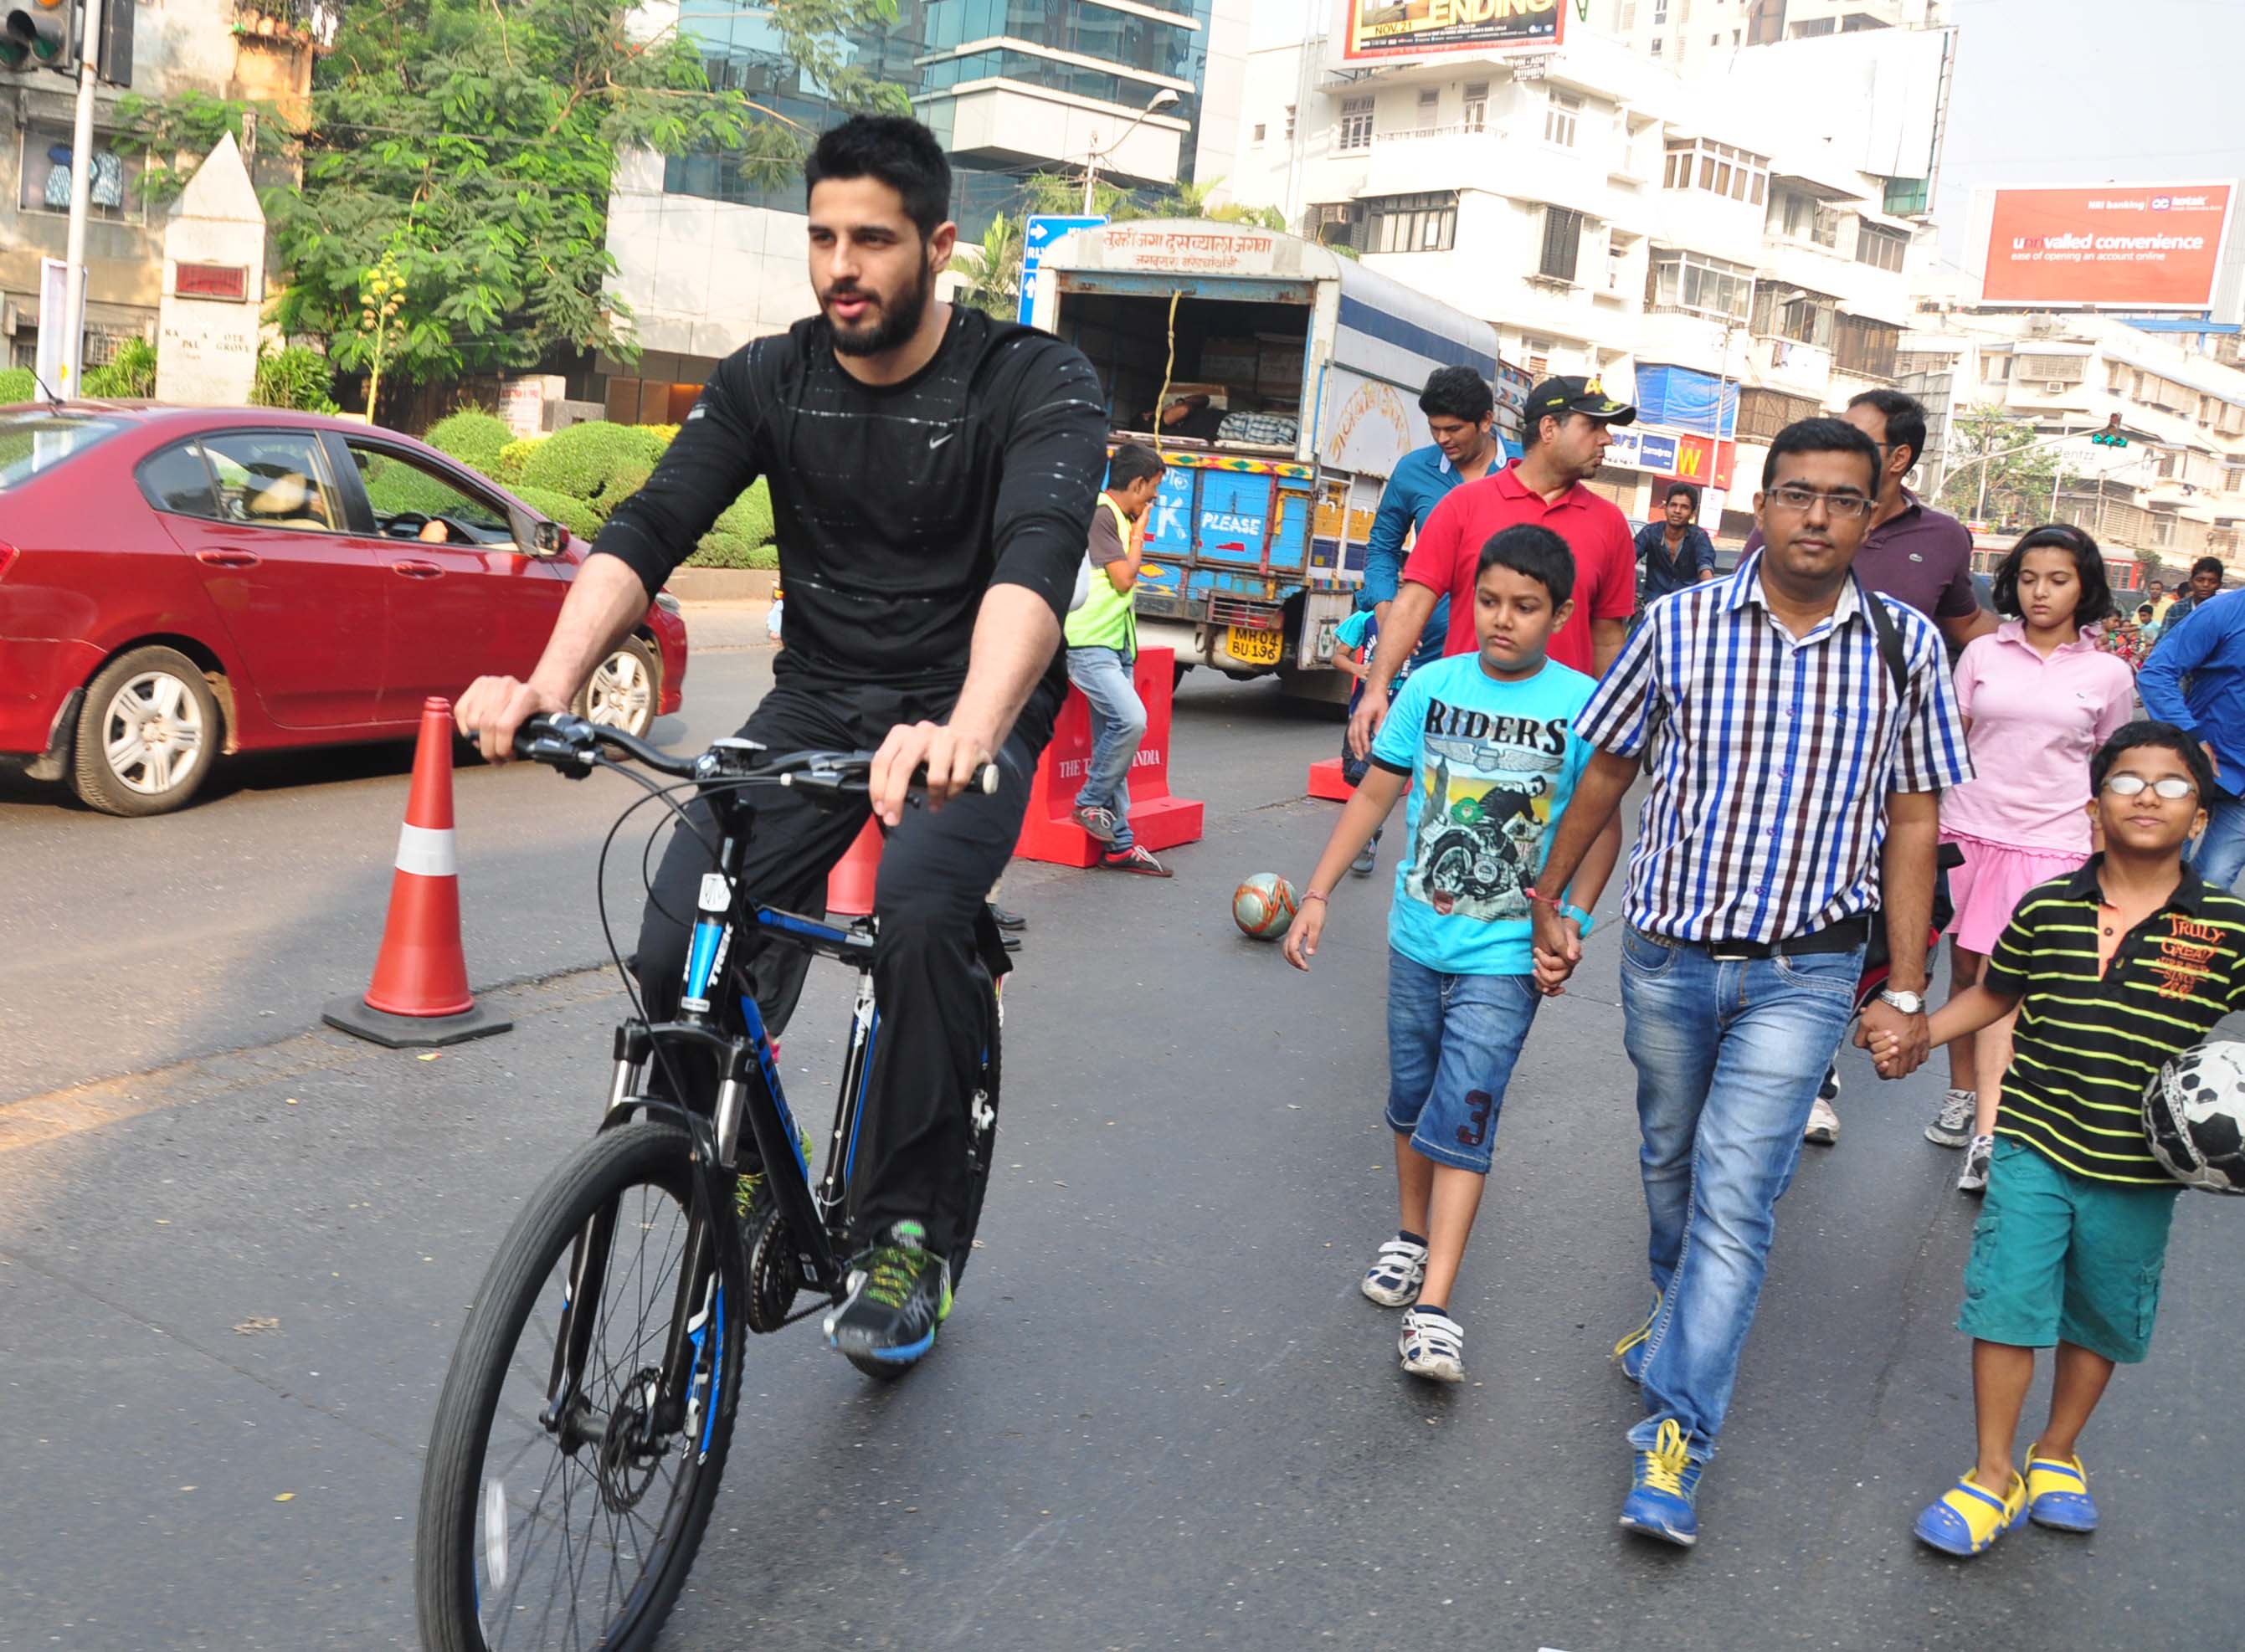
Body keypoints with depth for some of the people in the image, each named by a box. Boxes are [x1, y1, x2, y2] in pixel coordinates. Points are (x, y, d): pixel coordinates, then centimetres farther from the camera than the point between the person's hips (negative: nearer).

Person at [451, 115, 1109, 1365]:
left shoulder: (1037, 384, -15)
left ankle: (906, 1240, -12)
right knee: (677, 954, -16)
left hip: (971, 707, -3)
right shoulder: (770, 381, -2)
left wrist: (967, 729, -54)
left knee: (923, 914, -33)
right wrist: (551, 681, -34)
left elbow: (1037, 560, -34)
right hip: (819, 697, 4)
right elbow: (648, 530, -14)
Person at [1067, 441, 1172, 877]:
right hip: (1089, 644, -10)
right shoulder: (1100, 516, -12)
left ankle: (1118, 845, 10)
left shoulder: (1119, 518, 16)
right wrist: (1139, 532, -4)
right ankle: (1089, 802, -5)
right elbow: (1124, 578, -14)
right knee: (1131, 719, -26)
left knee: (1112, 743, 8)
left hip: (1116, 646, 10)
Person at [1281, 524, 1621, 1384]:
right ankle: (1412, 1237, 38)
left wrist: (1572, 919, -10)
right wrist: (1318, 894, 0)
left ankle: (1432, 1308, -7)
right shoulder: (1433, 686, -3)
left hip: (1505, 954, -3)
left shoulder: (1581, 705, -8)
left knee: (1464, 1115, -9)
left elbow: (1603, 825, 2)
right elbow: (1374, 795, 4)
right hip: (1417, 935, 3)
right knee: (1412, 1099, 17)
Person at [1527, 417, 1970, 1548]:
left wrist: (1905, 991, 0)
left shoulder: (1906, 647, -3)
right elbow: (1607, 769, 6)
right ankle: (1682, 1315, 47)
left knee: (1735, 1198, -8)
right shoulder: (1680, 624, -5)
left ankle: (1675, 1432, 0)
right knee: (1670, 1165, 19)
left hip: (1801, 973, -2)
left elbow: (1911, 823, 1)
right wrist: (1548, 902, 11)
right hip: (1667, 954, 2)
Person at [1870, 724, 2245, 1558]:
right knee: (2007, 1304, -1)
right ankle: (1993, 1477, 17)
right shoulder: (2047, 910, -3)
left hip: (2139, 1172, 1)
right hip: (2035, 1147, 0)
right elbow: (1993, 996, 11)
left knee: (2101, 1320, 17)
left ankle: (2057, 1454, 41)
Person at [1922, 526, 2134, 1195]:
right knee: (1967, 971, 8)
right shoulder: (1983, 653, 5)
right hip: (1968, 832, 2)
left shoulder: (2108, 675, 4)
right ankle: (1961, 1097, 24)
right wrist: (1932, 825, 4)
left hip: (2049, 846, -2)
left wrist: (2103, 849, 9)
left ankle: (1988, 1136, -12)